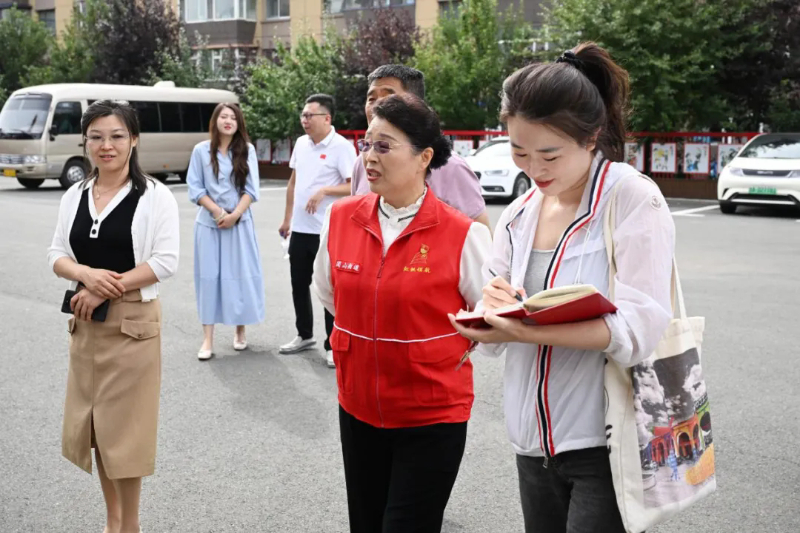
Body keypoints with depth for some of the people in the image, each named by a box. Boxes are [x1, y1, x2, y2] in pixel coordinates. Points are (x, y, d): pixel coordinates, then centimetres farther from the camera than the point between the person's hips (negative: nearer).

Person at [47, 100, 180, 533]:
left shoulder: (154, 196, -8)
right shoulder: (74, 196, 7)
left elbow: (166, 261, -14)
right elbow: (56, 255, 7)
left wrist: (106, 290, -18)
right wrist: (86, 274, -14)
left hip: (132, 322, -5)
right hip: (84, 322, 5)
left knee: (124, 425, 3)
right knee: (92, 423, 12)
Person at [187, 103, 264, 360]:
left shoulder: (247, 150, 2)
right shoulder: (201, 150, 1)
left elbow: (251, 189, -1)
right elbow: (195, 188, -1)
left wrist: (234, 214, -12)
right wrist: (217, 212, -12)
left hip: (239, 221, 0)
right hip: (209, 222, 0)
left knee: (241, 275, 2)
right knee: (209, 276, 0)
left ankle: (240, 331, 19)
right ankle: (208, 339, 3)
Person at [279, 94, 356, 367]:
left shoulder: (342, 146, -11)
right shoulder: (301, 143, 10)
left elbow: (354, 186, -14)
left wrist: (324, 191, -26)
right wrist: (287, 218, 18)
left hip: (328, 231, -7)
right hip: (300, 229, 7)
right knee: (299, 285, 16)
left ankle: (333, 345, 11)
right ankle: (304, 335, 33)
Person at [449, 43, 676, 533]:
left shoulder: (633, 199, -12)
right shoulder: (519, 215, 6)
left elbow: (640, 328, -21)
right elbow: (495, 331, 9)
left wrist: (529, 332, -32)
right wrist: (491, 305, -15)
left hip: (606, 443, -6)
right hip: (534, 440, 6)